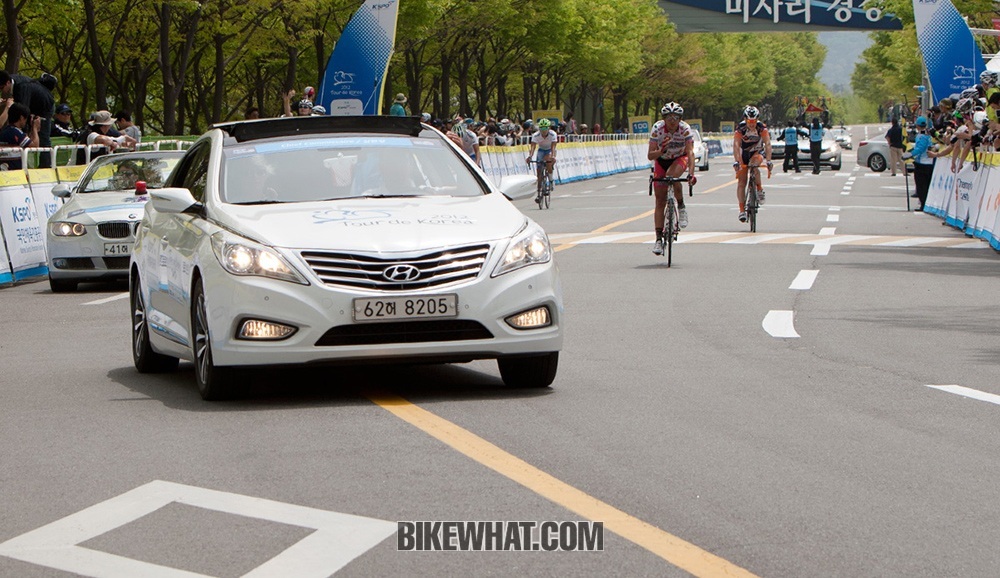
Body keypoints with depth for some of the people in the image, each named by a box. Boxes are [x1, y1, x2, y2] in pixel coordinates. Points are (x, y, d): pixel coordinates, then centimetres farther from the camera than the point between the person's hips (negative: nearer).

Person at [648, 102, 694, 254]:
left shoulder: (685, 129, -25)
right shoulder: (657, 129, -25)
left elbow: (690, 152, -34)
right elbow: (650, 155, -26)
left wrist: (691, 173, -48)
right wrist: (661, 151, -47)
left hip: (680, 158, -1)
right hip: (661, 160, 1)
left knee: (672, 175, -36)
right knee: (660, 201, -5)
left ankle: (681, 207, -12)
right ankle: (658, 239, -2)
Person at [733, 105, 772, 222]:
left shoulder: (762, 128, -22)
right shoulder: (740, 128, -23)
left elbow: (767, 144, -30)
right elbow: (736, 145, -32)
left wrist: (768, 161, -42)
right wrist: (737, 162, -46)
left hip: (757, 153, -1)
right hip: (743, 154, 1)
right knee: (741, 182, -8)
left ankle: (760, 190, -14)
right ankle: (742, 210, -6)